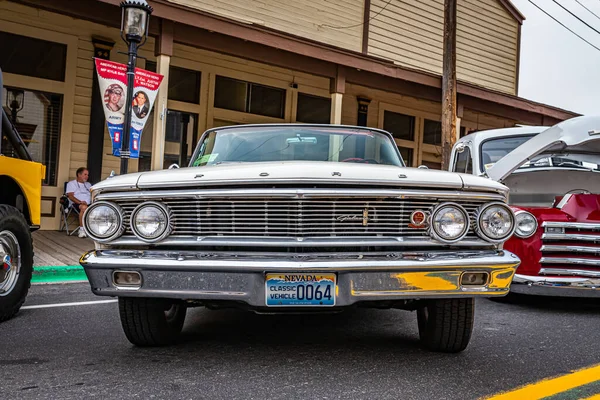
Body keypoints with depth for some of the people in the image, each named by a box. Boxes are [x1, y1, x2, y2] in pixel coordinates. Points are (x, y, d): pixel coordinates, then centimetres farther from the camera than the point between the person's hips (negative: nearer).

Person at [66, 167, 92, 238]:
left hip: (89, 204, 4)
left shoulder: (88, 184, 33)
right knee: (84, 207, -41)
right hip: (77, 204, -4)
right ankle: (82, 230, -35)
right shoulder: (71, 183, 15)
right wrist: (80, 202, -19)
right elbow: (70, 196, -1)